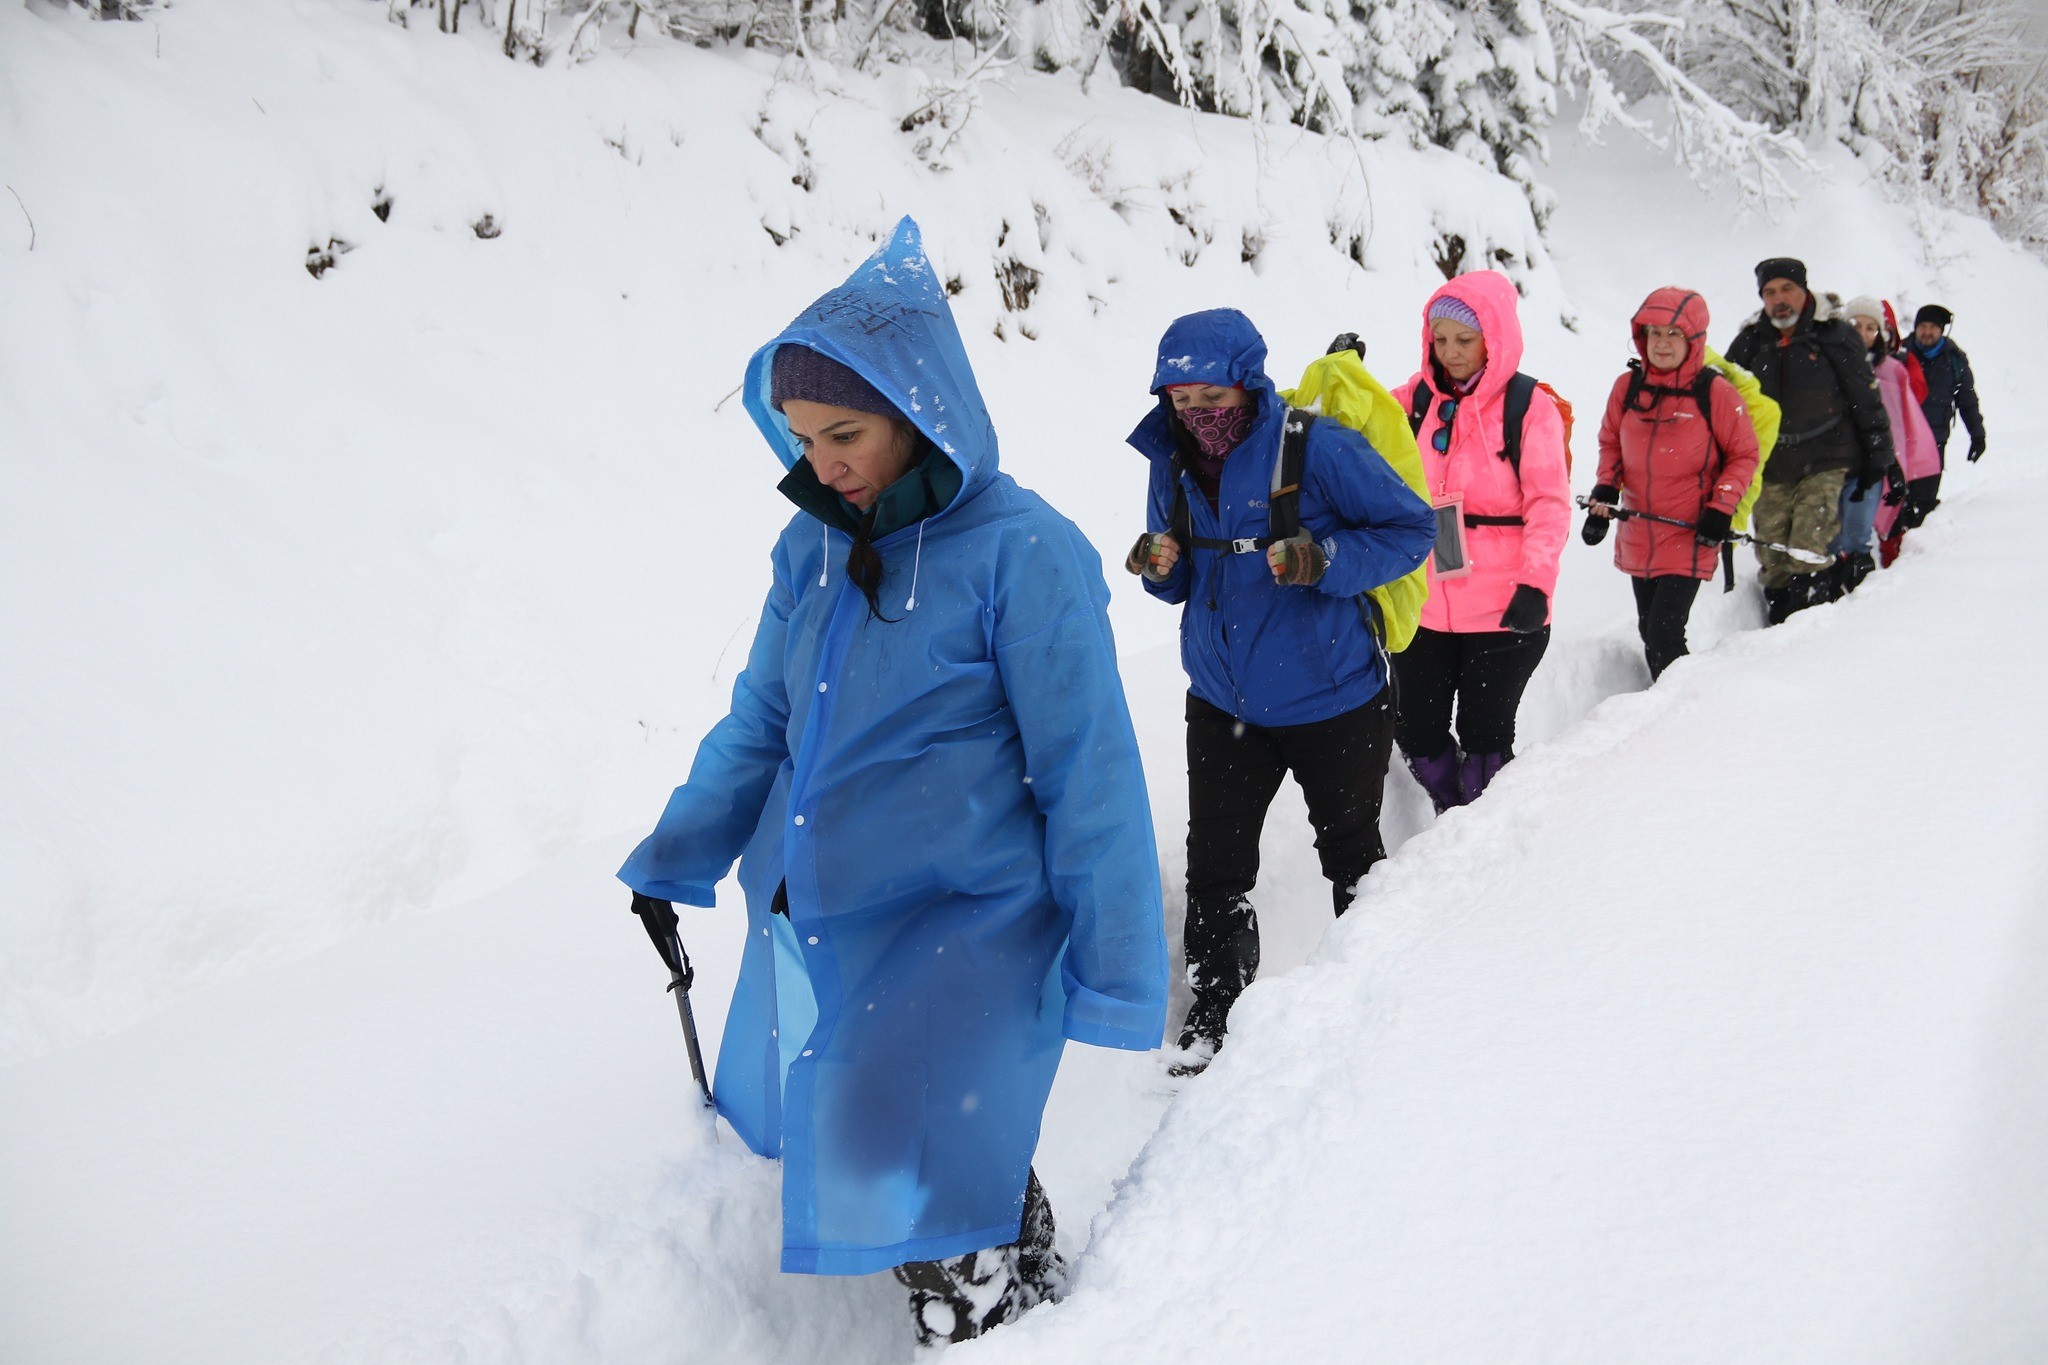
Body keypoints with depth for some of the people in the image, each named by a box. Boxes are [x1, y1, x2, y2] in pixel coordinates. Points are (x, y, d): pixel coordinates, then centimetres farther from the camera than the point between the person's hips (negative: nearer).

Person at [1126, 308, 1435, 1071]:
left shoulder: (1316, 447, -19)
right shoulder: (1173, 462, -2)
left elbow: (1411, 528, -14)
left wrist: (1324, 560, -29)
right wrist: (1163, 567, -14)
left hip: (1330, 699, -4)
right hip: (1222, 701, 4)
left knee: (1350, 852, 16)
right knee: (1215, 866, 6)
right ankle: (1213, 1015, 21)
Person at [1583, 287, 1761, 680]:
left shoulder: (1715, 393, -10)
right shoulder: (1627, 388, -1)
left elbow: (1744, 454, -1)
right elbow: (1611, 443, 14)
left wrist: (1721, 508, -11)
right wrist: (1605, 492, -1)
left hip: (1690, 540, -5)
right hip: (1637, 539, 5)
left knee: (1664, 636, -15)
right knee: (1650, 634, 14)